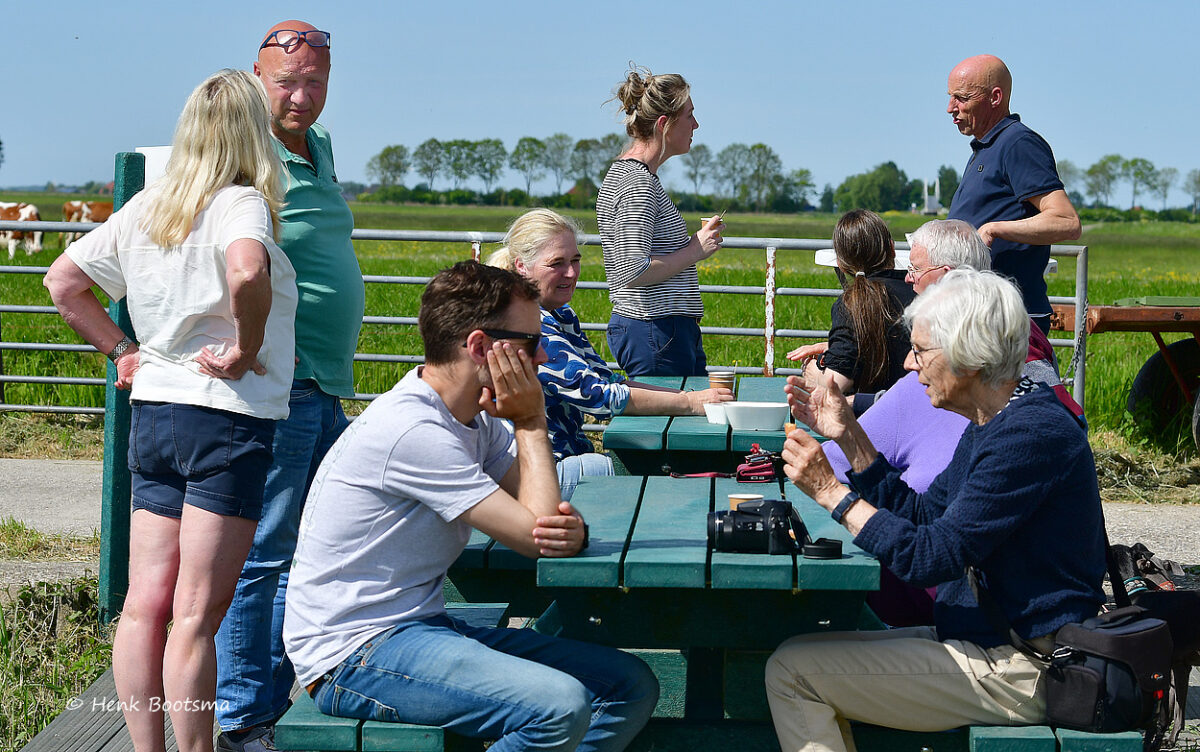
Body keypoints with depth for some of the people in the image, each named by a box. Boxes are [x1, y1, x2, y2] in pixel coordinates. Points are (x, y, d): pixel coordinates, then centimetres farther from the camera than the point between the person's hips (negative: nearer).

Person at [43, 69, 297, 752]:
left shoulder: (146, 207, 12)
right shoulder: (241, 203, -10)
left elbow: (63, 279, 19)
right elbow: (247, 269, -32)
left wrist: (122, 349, 15)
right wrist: (246, 348, -18)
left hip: (152, 412, 7)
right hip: (228, 416, -7)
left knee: (145, 606, 7)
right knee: (197, 615, -4)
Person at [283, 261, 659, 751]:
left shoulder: (478, 418, 10)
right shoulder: (413, 430, -20)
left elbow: (546, 525, 8)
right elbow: (534, 536, -18)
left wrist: (571, 529, -17)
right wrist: (530, 422, -8)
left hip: (425, 627, 10)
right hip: (354, 654, -10)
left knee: (632, 686, 1)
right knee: (562, 706, -30)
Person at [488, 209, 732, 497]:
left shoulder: (562, 315, 14)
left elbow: (607, 379, 13)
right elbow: (596, 394, -21)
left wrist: (691, 394, -2)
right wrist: (691, 403, -18)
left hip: (568, 457, 10)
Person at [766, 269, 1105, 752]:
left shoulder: (1031, 435, -22)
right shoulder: (994, 424, 12)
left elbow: (930, 557, -24)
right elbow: (922, 516, 17)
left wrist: (830, 491, -16)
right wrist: (848, 436, 11)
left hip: (1021, 672, -11)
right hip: (984, 638, 11)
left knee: (792, 670, -12)